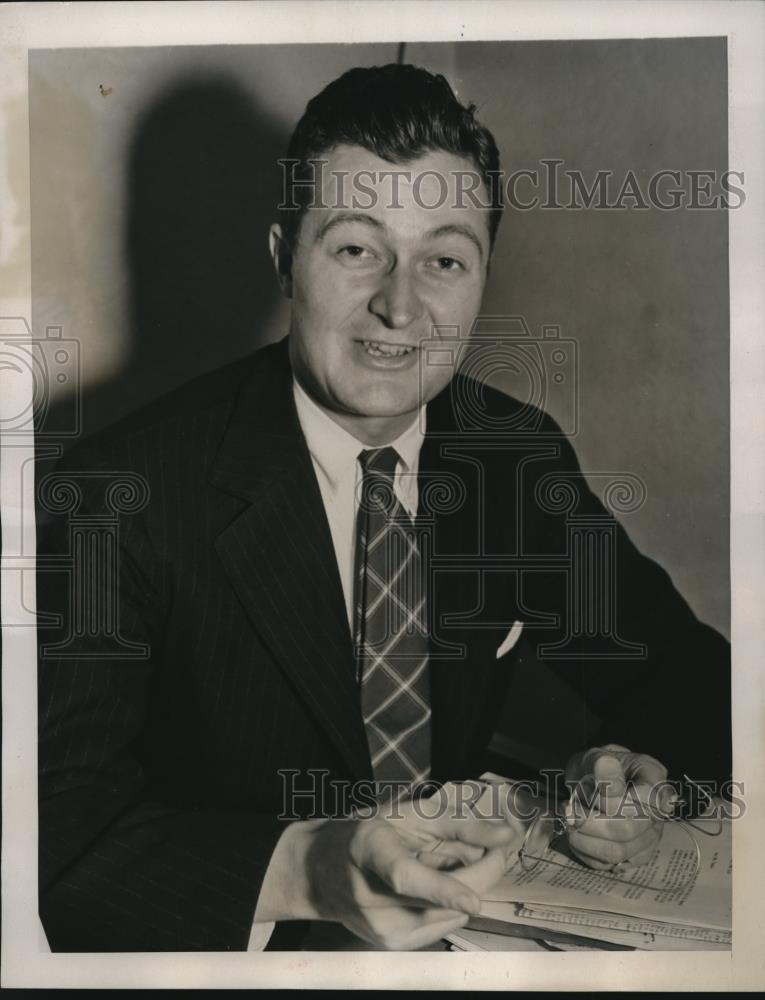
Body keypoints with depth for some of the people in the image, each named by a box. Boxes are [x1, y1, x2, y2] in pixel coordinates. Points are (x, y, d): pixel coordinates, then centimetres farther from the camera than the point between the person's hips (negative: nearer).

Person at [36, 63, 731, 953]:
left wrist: (634, 763, -15)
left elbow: (679, 664, 6)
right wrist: (300, 872, -36)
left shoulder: (521, 456, -3)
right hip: (229, 949, -4)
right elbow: (60, 819, -21)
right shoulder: (131, 490, -17)